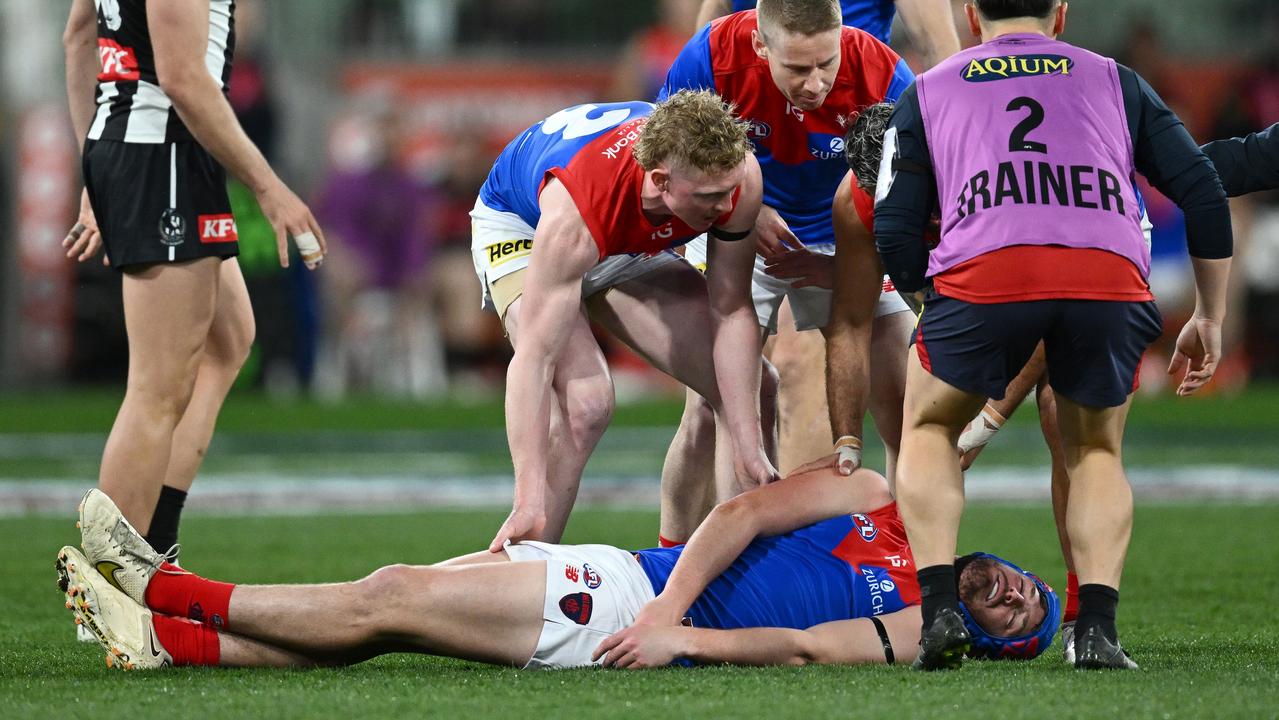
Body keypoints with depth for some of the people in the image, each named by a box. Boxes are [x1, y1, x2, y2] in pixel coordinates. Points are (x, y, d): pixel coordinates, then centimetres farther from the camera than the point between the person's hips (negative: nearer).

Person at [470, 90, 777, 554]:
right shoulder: (575, 213, -45)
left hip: (630, 246, 5)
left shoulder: (737, 175, -32)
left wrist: (749, 451, -23)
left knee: (749, 389, -2)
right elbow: (534, 357, -45)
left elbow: (732, 312, -20)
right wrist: (529, 503, -49)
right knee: (585, 402, -29)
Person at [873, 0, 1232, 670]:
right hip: (1112, 276, 1)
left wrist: (936, 306, 37)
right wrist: (1209, 320, 32)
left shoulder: (926, 93, 29)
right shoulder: (1114, 81, 31)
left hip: (983, 267, -1)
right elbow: (1204, 194, 23)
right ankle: (1097, 629, 9)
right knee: (1095, 451, 26)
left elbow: (895, 236, 20)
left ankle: (939, 609, 8)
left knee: (928, 431, 26)